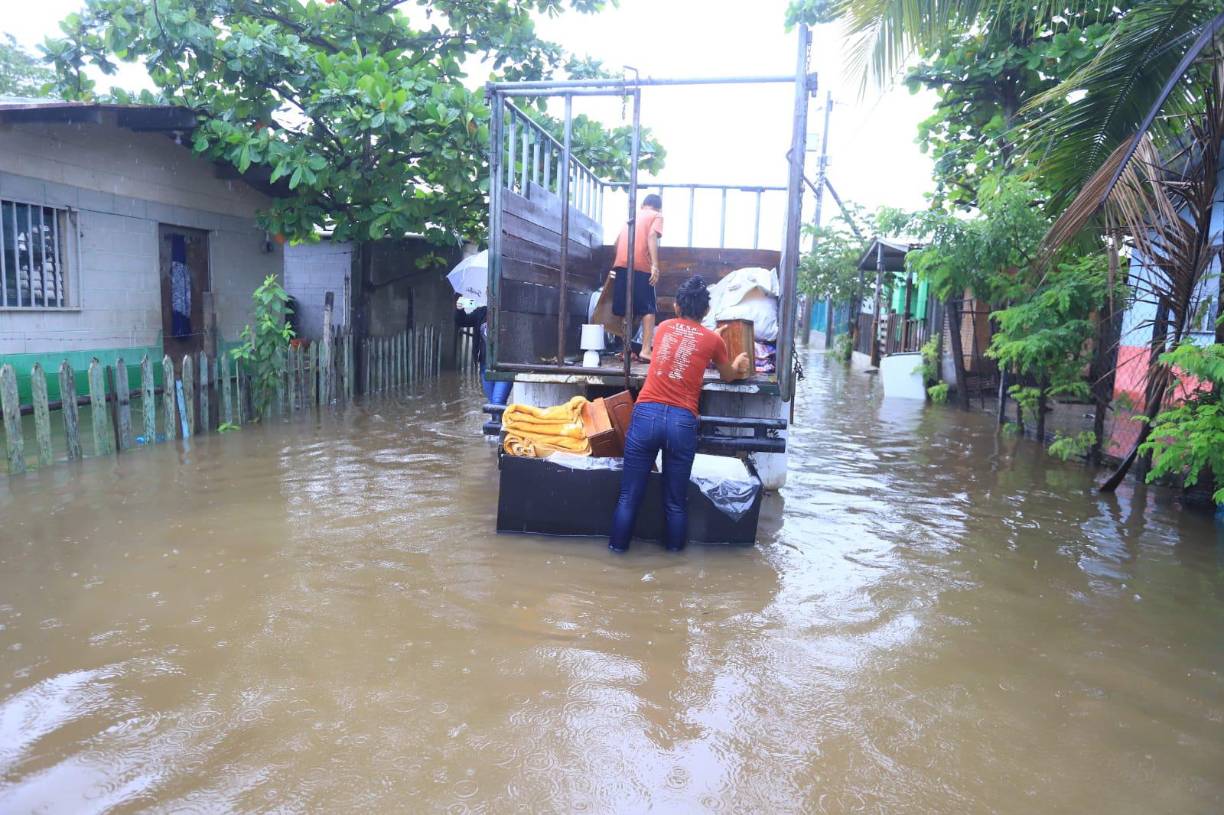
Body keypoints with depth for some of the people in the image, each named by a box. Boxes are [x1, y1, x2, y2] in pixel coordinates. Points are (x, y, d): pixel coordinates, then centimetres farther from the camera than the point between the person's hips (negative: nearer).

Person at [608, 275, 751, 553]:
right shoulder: (713, 339, 8)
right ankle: (675, 550, 24)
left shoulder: (664, 328, 15)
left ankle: (618, 547, 19)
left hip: (646, 415, 2)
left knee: (630, 494, 9)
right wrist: (737, 365, 48)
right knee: (676, 500, 12)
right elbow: (728, 376, 27)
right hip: (681, 421, -1)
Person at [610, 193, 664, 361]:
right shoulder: (657, 216, 11)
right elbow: (652, 236, -6)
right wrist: (655, 265, -15)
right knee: (648, 309, -1)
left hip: (621, 264, 5)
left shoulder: (633, 217, 28)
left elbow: (618, 241, 25)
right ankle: (646, 350, -11)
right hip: (641, 266, -5)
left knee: (625, 310, 9)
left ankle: (627, 349, 11)